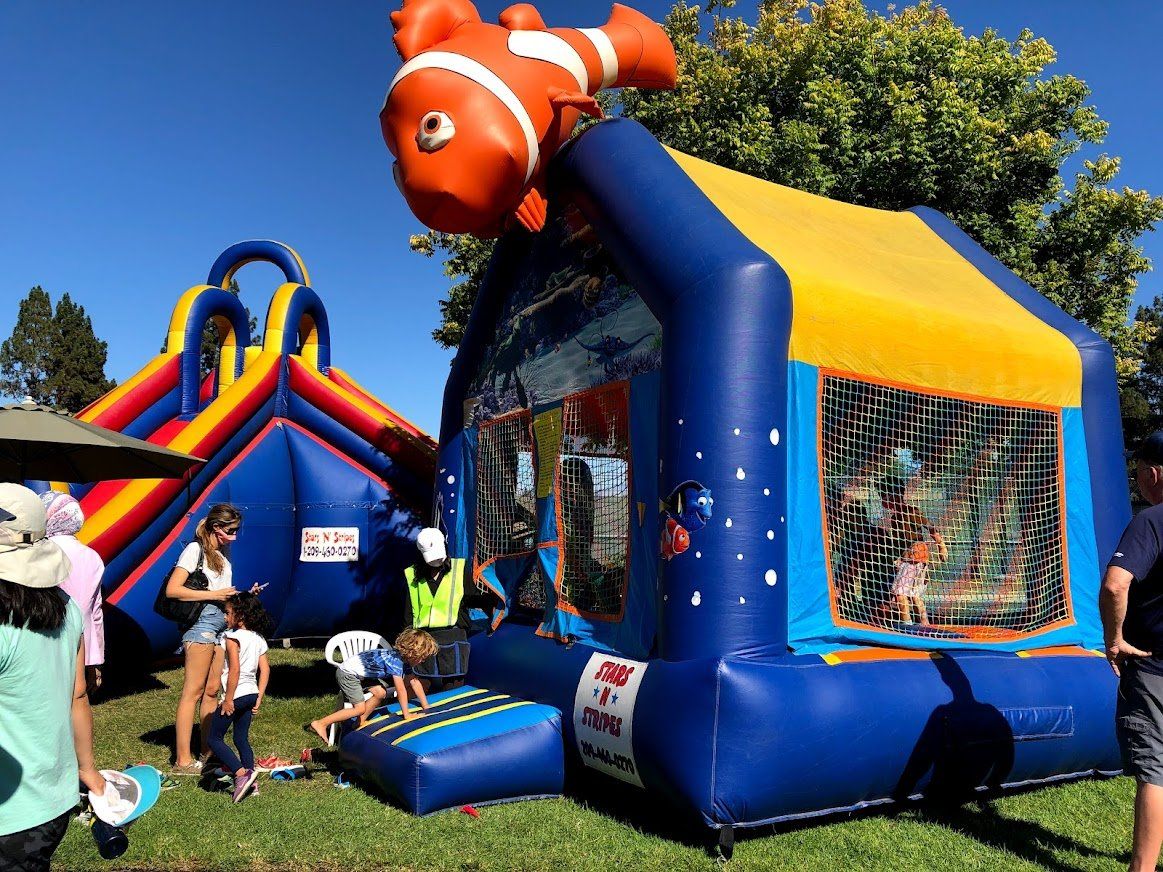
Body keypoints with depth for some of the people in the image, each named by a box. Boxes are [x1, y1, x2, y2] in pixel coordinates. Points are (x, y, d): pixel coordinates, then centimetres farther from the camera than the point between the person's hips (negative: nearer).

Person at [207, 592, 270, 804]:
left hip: (236, 695, -8)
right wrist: (258, 699, 10)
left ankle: (242, 774, -11)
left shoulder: (232, 638, -14)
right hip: (251, 694, 8)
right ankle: (250, 783, 13)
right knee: (242, 739, 16)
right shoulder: (259, 639, 8)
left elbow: (234, 670, -21)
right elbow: (265, 670, 7)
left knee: (215, 739, 4)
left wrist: (228, 699, -16)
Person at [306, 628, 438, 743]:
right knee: (360, 708, -11)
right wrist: (406, 714, -20)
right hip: (347, 673, -9)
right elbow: (401, 689, -27)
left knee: (380, 693, 2)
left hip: (361, 673, 9)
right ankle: (321, 724, -8)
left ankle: (361, 722, 14)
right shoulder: (395, 660, -27)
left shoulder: (405, 659, 1)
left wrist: (426, 708, 6)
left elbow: (414, 682, 7)